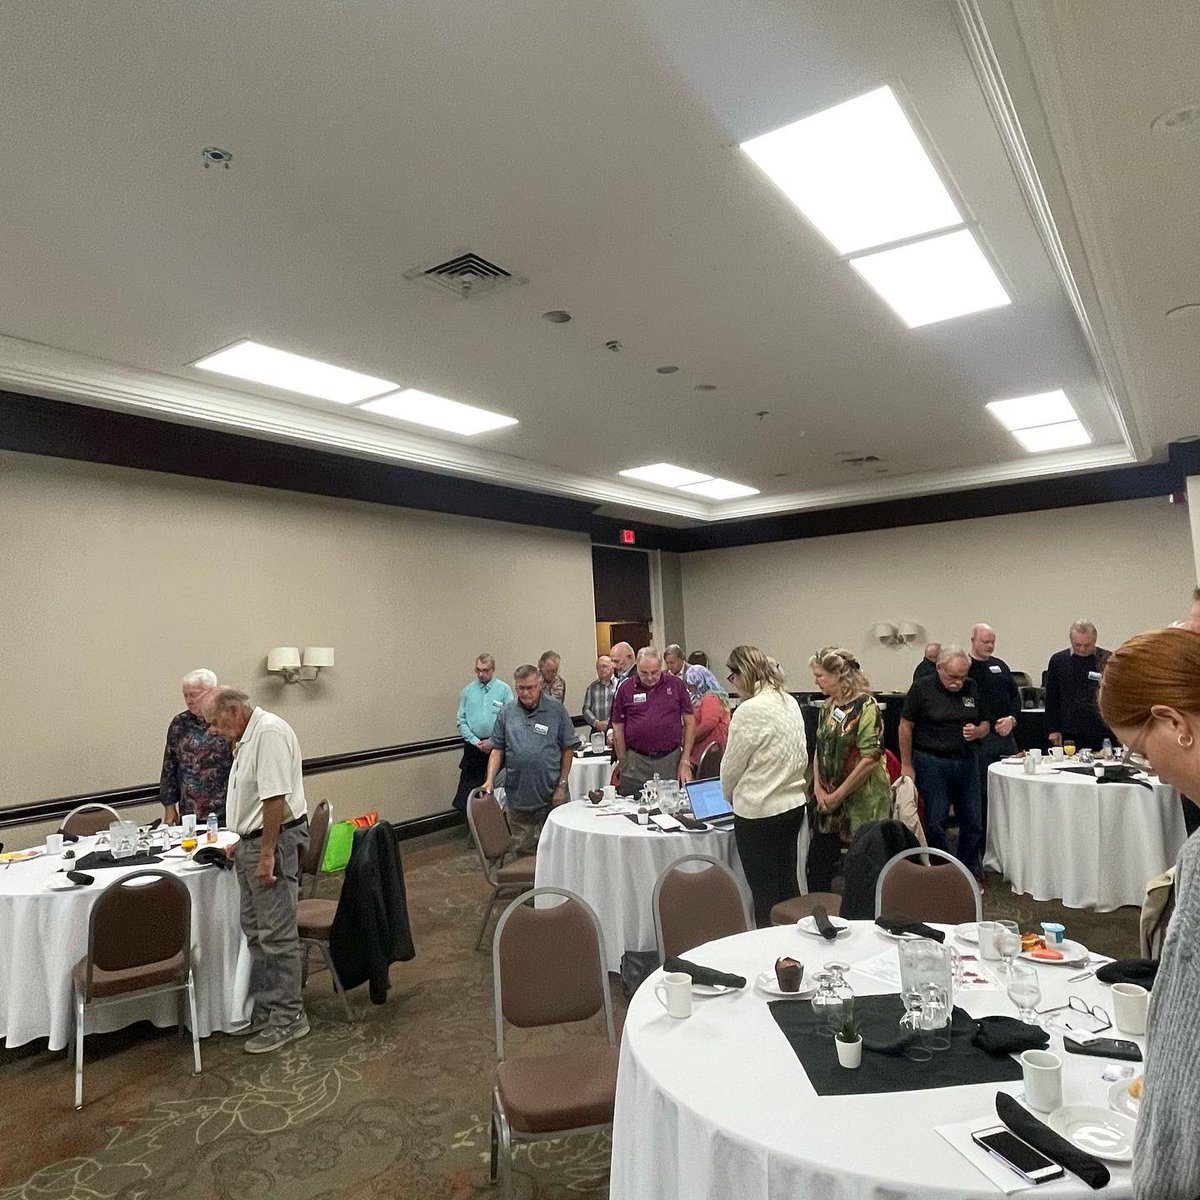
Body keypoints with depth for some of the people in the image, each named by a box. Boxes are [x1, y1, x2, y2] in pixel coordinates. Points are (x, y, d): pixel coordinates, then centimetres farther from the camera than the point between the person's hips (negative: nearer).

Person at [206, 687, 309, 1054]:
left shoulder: (269, 731, -20)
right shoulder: (248, 736, 14)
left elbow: (275, 798, -25)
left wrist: (267, 854, -23)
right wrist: (241, 843, 21)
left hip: (274, 843, -10)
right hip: (253, 842, 11)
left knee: (277, 935, -2)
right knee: (256, 932, 17)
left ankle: (288, 1018, 10)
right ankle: (265, 1009, 29)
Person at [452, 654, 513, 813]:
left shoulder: (504, 689, -3)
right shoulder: (467, 691, 4)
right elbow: (461, 721, 4)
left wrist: (492, 742, -12)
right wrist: (476, 742, -7)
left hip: (497, 746, -2)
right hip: (473, 747, 2)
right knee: (469, 785, 3)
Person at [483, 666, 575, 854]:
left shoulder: (556, 709, -4)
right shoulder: (507, 712, 3)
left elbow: (568, 749, -2)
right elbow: (497, 749, 5)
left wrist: (562, 785, -5)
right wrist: (490, 780, -7)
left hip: (551, 796, -2)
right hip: (517, 796, 2)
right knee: (522, 850, 11)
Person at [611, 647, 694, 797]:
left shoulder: (677, 685, 4)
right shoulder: (625, 689, 3)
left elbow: (689, 723, 5)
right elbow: (618, 728, 6)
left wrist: (685, 762, 0)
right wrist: (623, 764, 3)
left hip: (670, 761, 0)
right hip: (636, 762, 0)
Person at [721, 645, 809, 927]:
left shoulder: (749, 710, -20)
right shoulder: (790, 701, 4)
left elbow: (732, 765, -9)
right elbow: (802, 756, 12)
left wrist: (729, 796, 9)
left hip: (760, 811, -8)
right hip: (793, 803, 8)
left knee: (765, 892, 6)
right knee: (787, 883, 19)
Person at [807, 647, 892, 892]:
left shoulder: (865, 706, -15)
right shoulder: (828, 706, 9)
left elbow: (870, 759, -20)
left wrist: (838, 795, -16)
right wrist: (818, 788, 0)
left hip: (862, 802, -7)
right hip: (829, 803, 7)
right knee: (818, 862, 11)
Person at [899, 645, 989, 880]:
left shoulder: (972, 689, 6)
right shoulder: (921, 689, -7)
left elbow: (985, 724, 15)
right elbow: (906, 727, -5)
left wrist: (977, 732, -10)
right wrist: (907, 766, -7)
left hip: (966, 762, 4)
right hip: (931, 763, -4)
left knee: (972, 822, 10)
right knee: (934, 823, 0)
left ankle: (971, 873, 26)